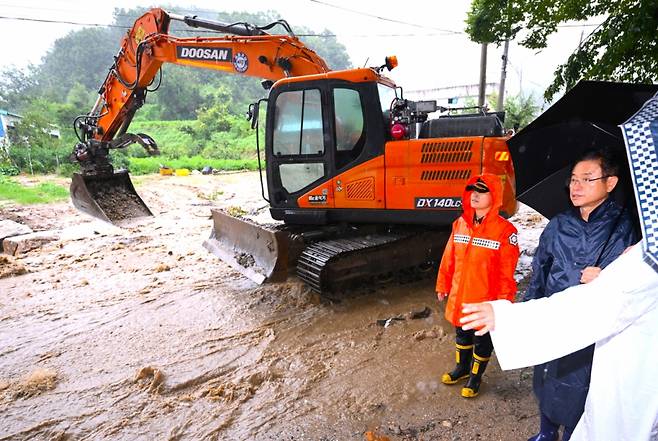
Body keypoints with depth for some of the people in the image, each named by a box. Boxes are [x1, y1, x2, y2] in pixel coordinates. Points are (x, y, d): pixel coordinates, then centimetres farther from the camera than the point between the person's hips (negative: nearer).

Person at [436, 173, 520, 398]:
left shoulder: (504, 230, -16)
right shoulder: (460, 224, 0)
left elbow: (507, 272, -14)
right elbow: (449, 259, 6)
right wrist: (443, 285, 10)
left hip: (486, 300, -5)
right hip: (459, 296, 5)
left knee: (482, 340, 16)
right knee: (462, 335, 24)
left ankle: (475, 376, 39)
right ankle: (462, 367, 47)